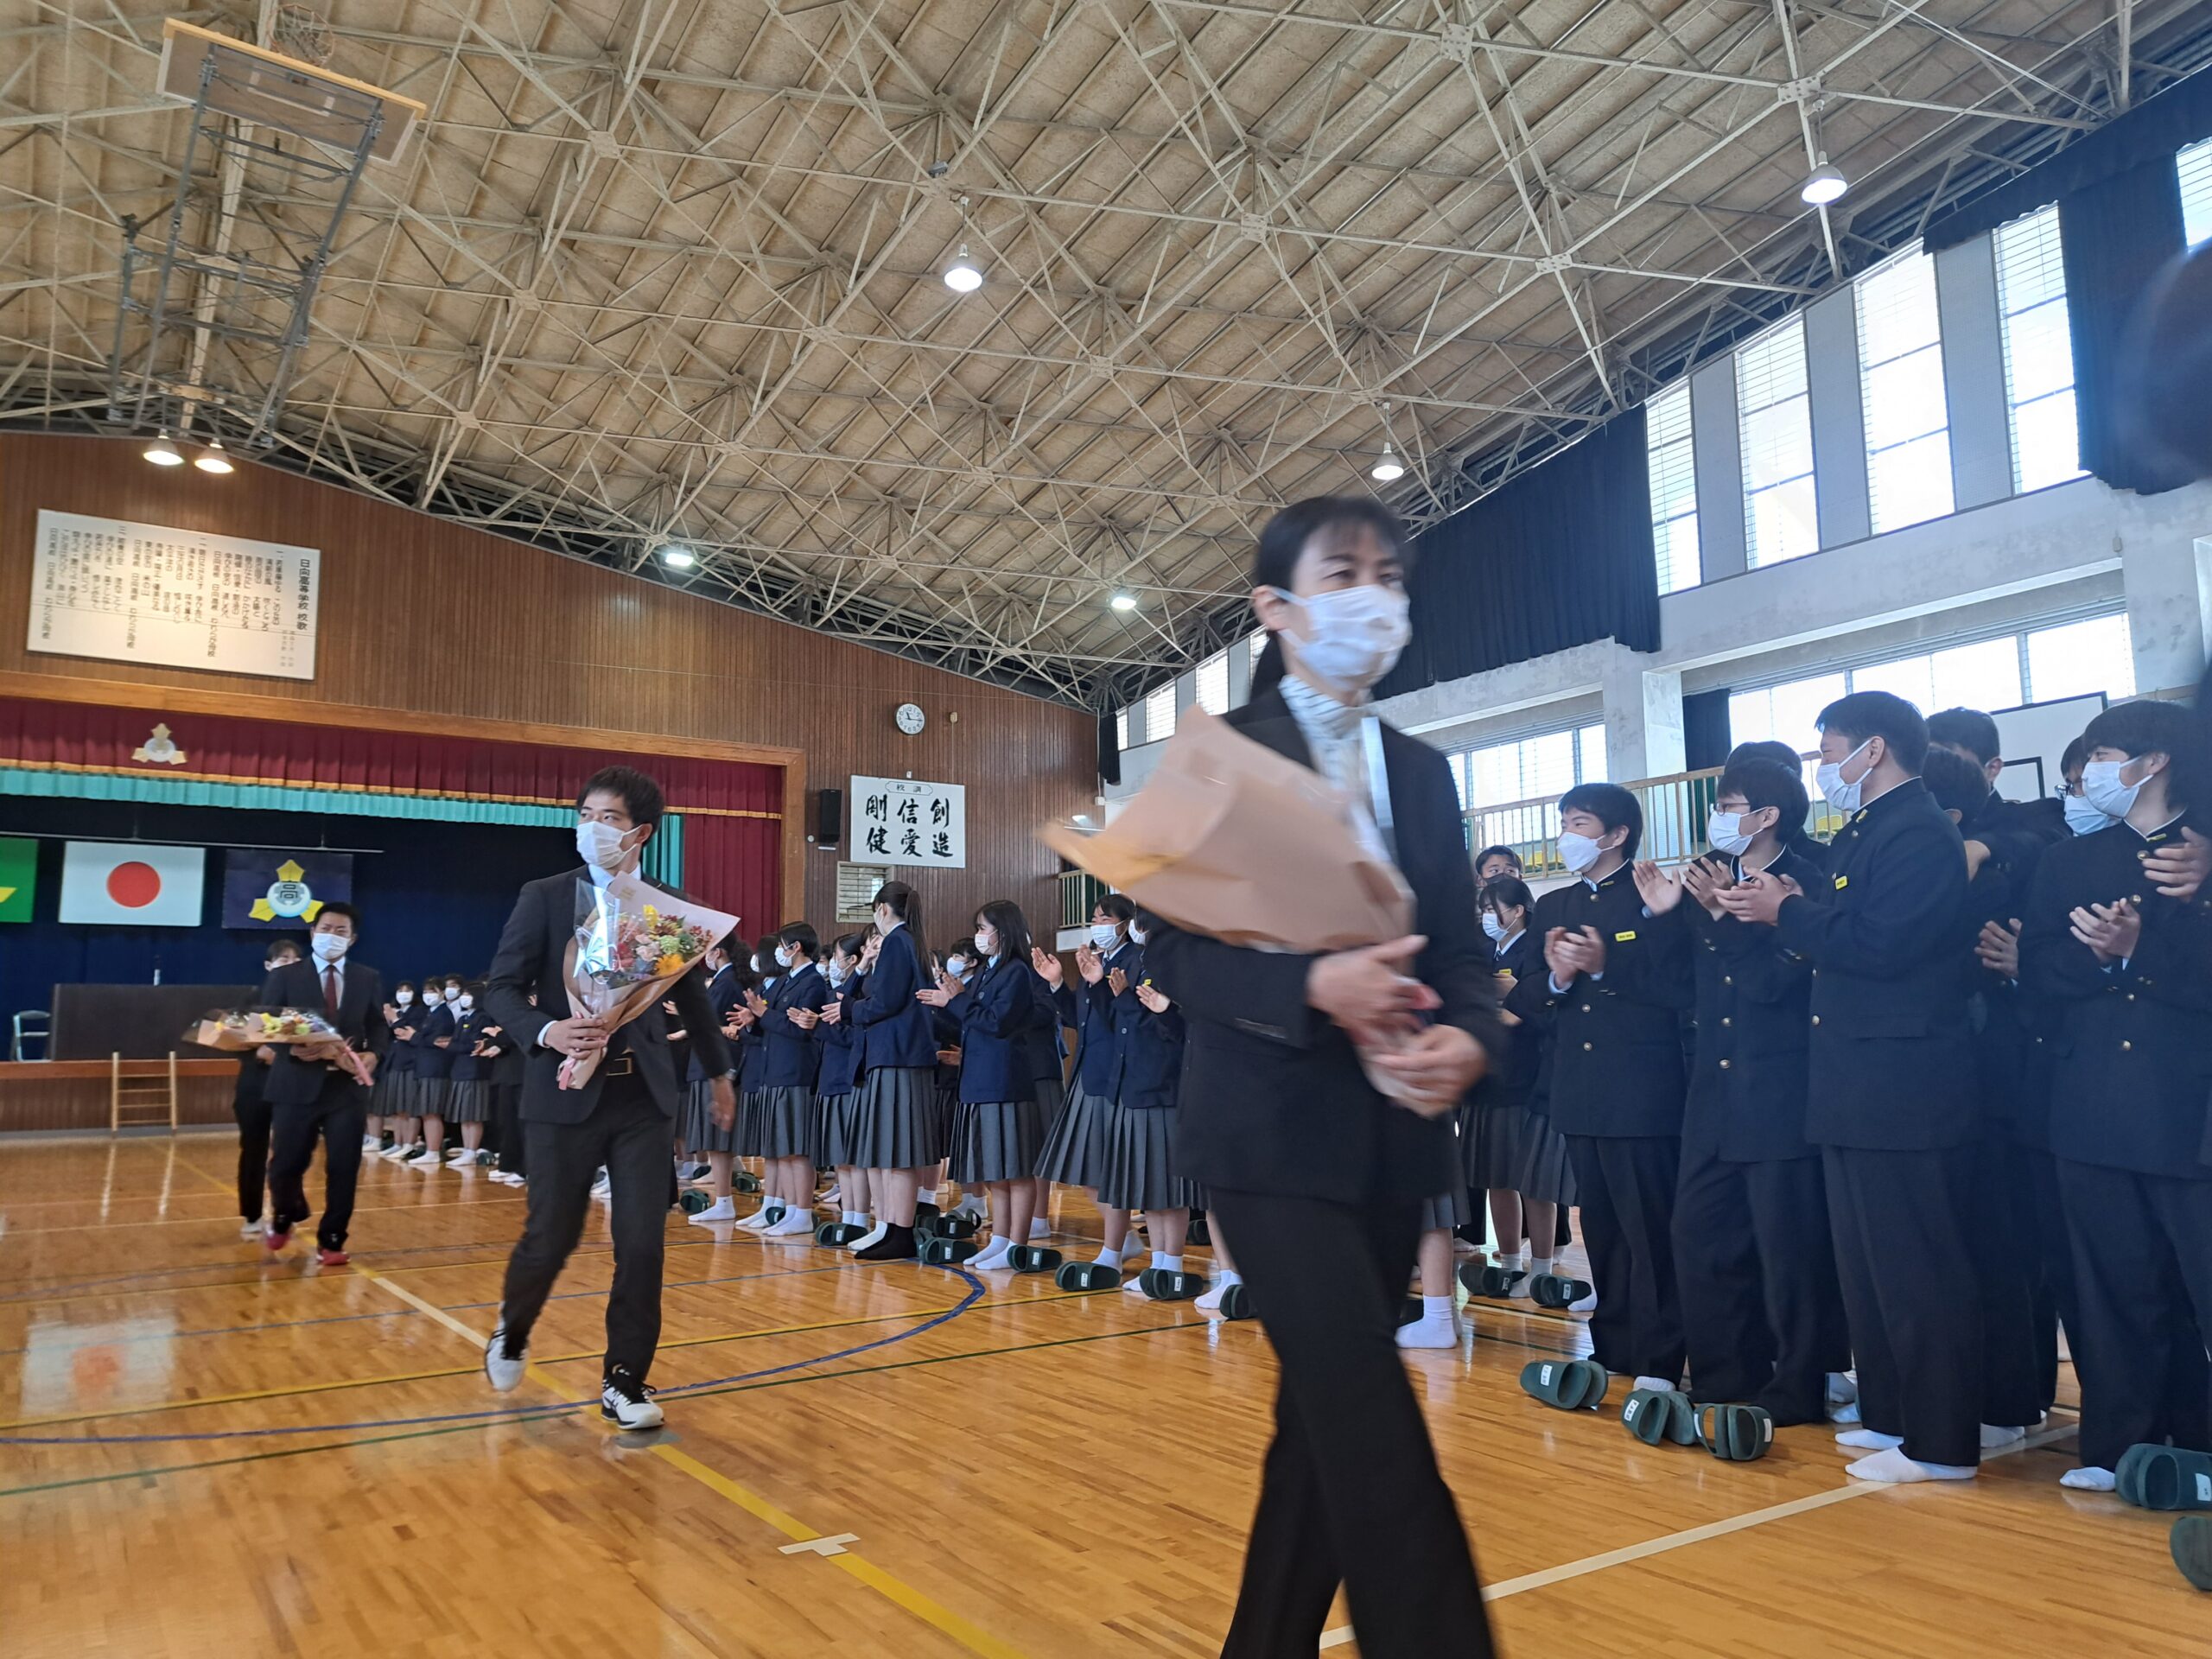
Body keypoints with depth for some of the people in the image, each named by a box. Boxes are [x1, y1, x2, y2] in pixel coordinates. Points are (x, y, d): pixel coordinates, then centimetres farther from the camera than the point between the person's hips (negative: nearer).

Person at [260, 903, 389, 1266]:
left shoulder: (368, 979, 10)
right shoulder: (285, 976, 4)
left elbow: (379, 1029, 10)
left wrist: (373, 1054, -12)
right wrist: (292, 1048, -20)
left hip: (348, 1087, 1)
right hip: (297, 1084, -1)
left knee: (344, 1169, 1)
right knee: (285, 1165, 4)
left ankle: (330, 1241, 17)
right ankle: (283, 1218, 35)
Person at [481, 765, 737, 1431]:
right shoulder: (544, 898, -2)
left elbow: (692, 995, 16)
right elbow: (501, 988, -3)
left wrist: (720, 1073, 24)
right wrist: (546, 1032, -23)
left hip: (643, 1094, 2)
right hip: (566, 1092, -2)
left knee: (642, 1242, 0)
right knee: (551, 1236, 6)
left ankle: (624, 1381, 16)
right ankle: (510, 1333, 38)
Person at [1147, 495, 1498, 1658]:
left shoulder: (1422, 772, 12)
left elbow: (1464, 951, 7)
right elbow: (1175, 956, -9)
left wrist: (1467, 1039, -14)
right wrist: (1313, 985, -25)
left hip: (1393, 1135, 6)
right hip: (1273, 1132, -6)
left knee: (1328, 1414, 16)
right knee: (1378, 1437, -10)